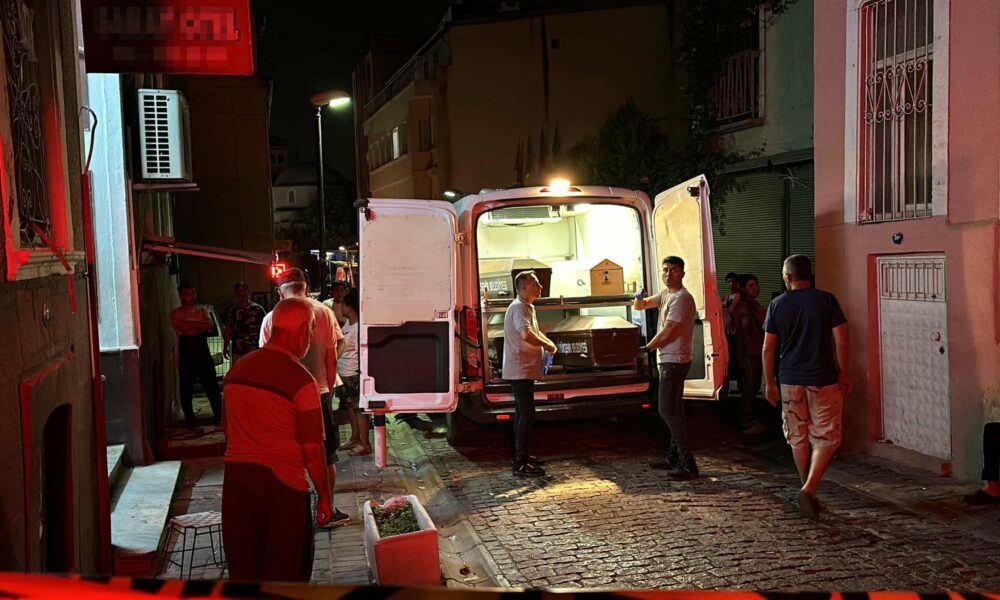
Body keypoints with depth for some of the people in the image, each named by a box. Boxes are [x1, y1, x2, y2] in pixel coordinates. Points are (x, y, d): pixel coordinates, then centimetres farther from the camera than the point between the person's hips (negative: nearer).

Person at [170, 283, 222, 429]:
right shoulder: (175, 314, -2)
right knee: (186, 390, 5)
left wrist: (191, 324, -14)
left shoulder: (202, 310, 10)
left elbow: (211, 327, -8)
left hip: (204, 355, 2)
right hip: (186, 357, -2)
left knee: (212, 387, 2)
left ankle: (219, 416, 11)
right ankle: (190, 420, 17)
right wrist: (202, 326, -6)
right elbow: (188, 331, -17)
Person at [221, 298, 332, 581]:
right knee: (286, 571, 10)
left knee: (242, 566, 17)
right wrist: (324, 496, -2)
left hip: (235, 476, 6)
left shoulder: (236, 369, 5)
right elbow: (312, 449, -13)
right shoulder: (301, 380, -15)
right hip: (281, 483, -6)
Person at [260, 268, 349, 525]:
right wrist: (328, 388, 8)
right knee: (326, 455, 12)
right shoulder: (323, 312, -4)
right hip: (318, 392, -1)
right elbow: (331, 357, -3)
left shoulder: (271, 319, -2)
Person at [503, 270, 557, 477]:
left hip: (524, 369, 11)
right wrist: (547, 345, -21)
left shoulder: (527, 307, 16)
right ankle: (521, 464, -8)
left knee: (522, 413, 17)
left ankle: (522, 455, 27)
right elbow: (526, 334, -35)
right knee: (527, 415, -10)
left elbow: (535, 331, 29)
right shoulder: (518, 308, -18)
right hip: (520, 370, -11)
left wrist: (548, 343, 10)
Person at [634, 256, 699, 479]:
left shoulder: (682, 298, -16)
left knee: (668, 410, -12)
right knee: (674, 410, 15)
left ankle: (688, 465, -12)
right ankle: (673, 458, 24)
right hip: (668, 360, 10)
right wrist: (639, 299, -6)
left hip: (674, 361, -10)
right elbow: (640, 306, 19)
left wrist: (647, 348, -4)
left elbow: (667, 331, -18)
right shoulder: (666, 295, 14)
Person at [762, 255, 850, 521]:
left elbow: (768, 348, 1)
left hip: (790, 381, 2)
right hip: (823, 380, -2)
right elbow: (841, 342, -7)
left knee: (798, 438, 14)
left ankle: (808, 492, 23)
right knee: (826, 438, 5)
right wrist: (843, 374, 6)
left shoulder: (777, 304, 0)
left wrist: (769, 382, 10)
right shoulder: (827, 300, -4)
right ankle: (809, 489, -11)